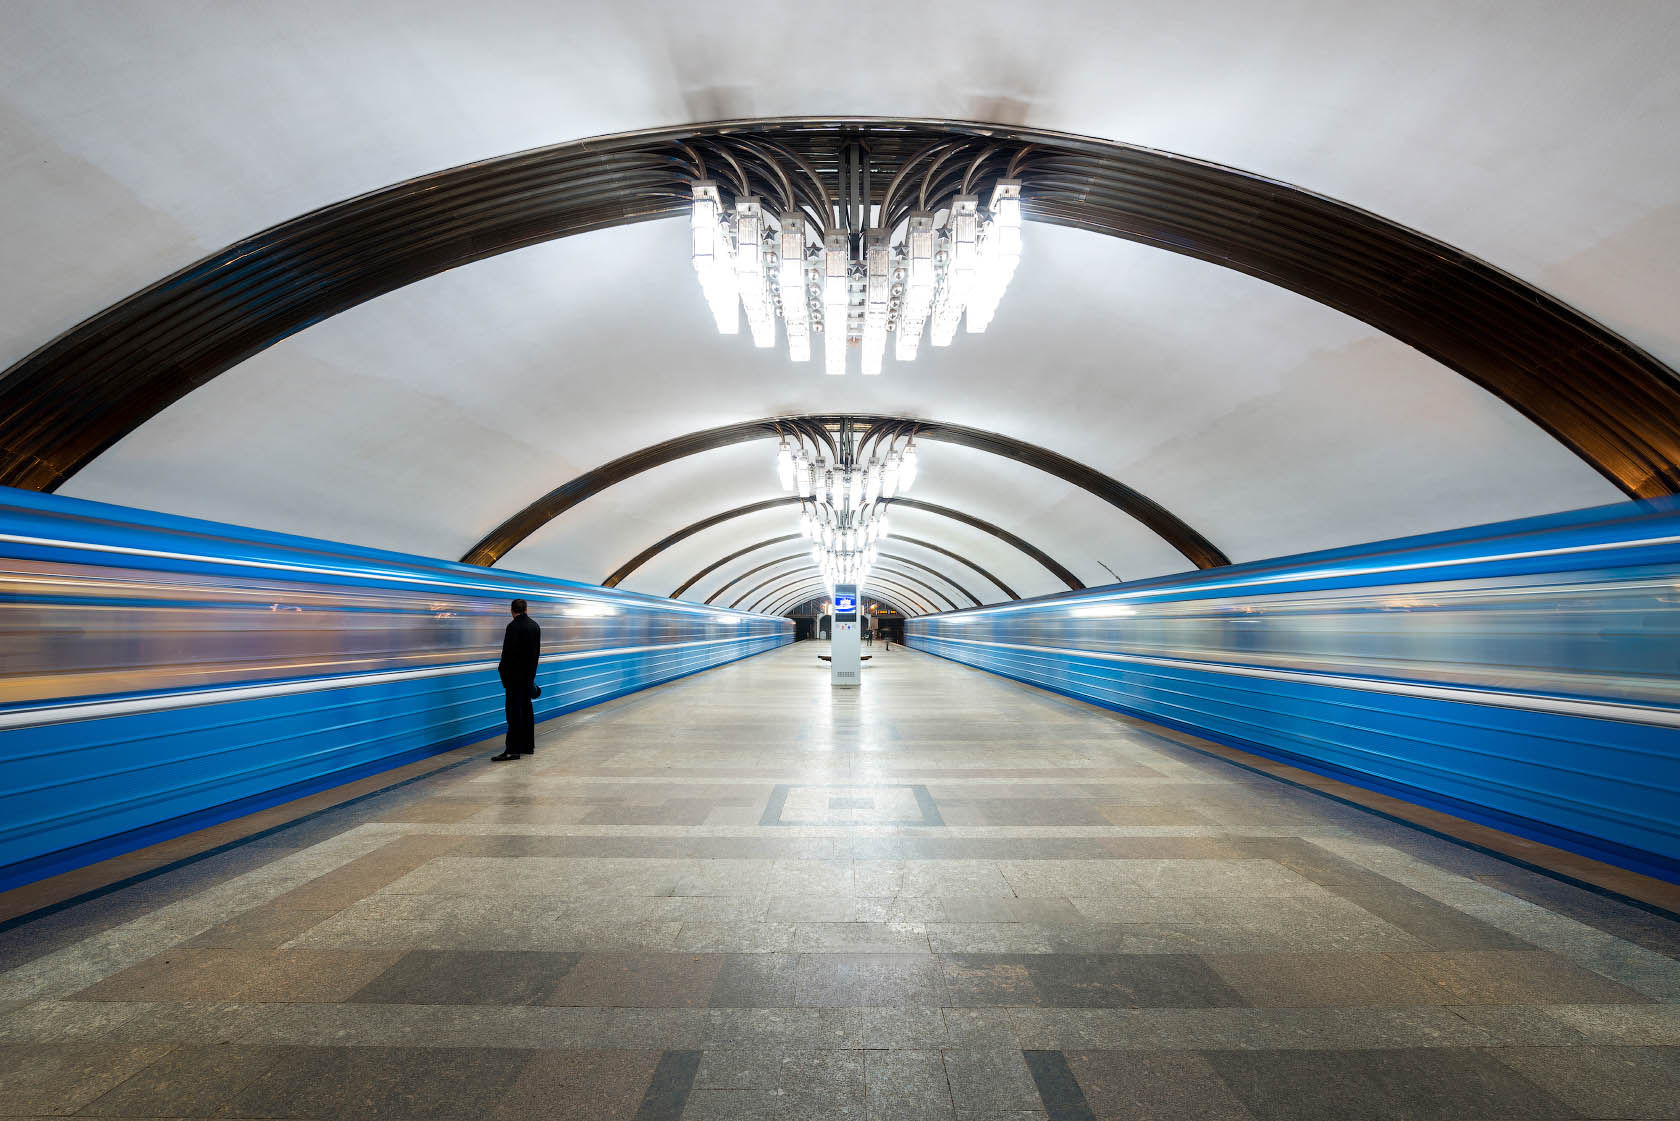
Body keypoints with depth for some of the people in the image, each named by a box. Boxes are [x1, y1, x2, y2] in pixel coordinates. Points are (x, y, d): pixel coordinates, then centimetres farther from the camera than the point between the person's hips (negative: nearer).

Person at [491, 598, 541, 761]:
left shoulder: (514, 626, -15)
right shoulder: (535, 625, 9)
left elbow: (509, 651, -17)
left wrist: (502, 668, -2)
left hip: (515, 675, -8)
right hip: (529, 673, 8)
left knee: (514, 711, -7)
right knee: (526, 709, 14)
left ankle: (513, 749, -7)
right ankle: (528, 745, 20)